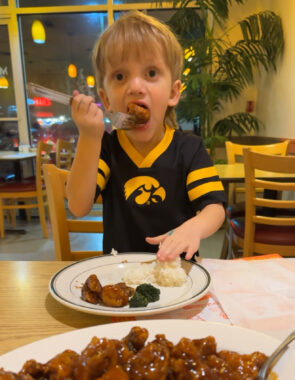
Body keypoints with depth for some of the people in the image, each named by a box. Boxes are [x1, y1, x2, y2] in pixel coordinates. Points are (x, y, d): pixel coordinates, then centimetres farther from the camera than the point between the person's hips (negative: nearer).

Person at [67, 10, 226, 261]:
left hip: (175, 267, -1)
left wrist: (193, 227, -33)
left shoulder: (189, 149, -6)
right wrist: (89, 137, -21)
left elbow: (215, 208, -10)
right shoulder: (104, 147, -3)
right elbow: (79, 208, -12)